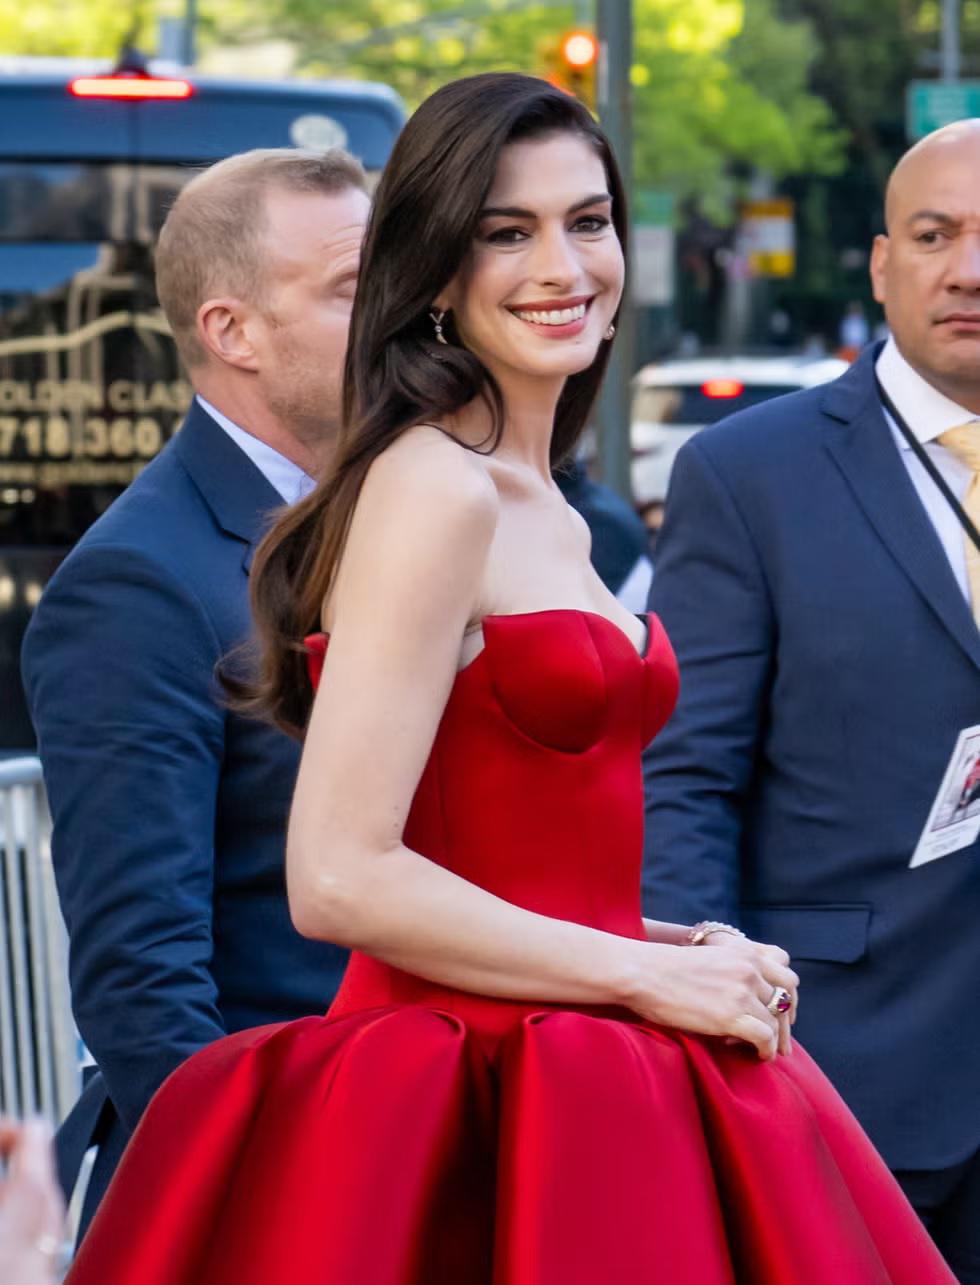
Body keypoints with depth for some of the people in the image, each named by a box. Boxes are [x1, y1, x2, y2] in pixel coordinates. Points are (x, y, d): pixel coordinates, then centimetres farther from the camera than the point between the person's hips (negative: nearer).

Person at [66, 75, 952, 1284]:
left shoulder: (551, 520, 15)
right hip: (466, 1098, -8)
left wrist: (683, 943, 4)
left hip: (577, 1082, 8)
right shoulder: (431, 488, -12)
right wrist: (647, 972, -13)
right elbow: (338, 879, -19)